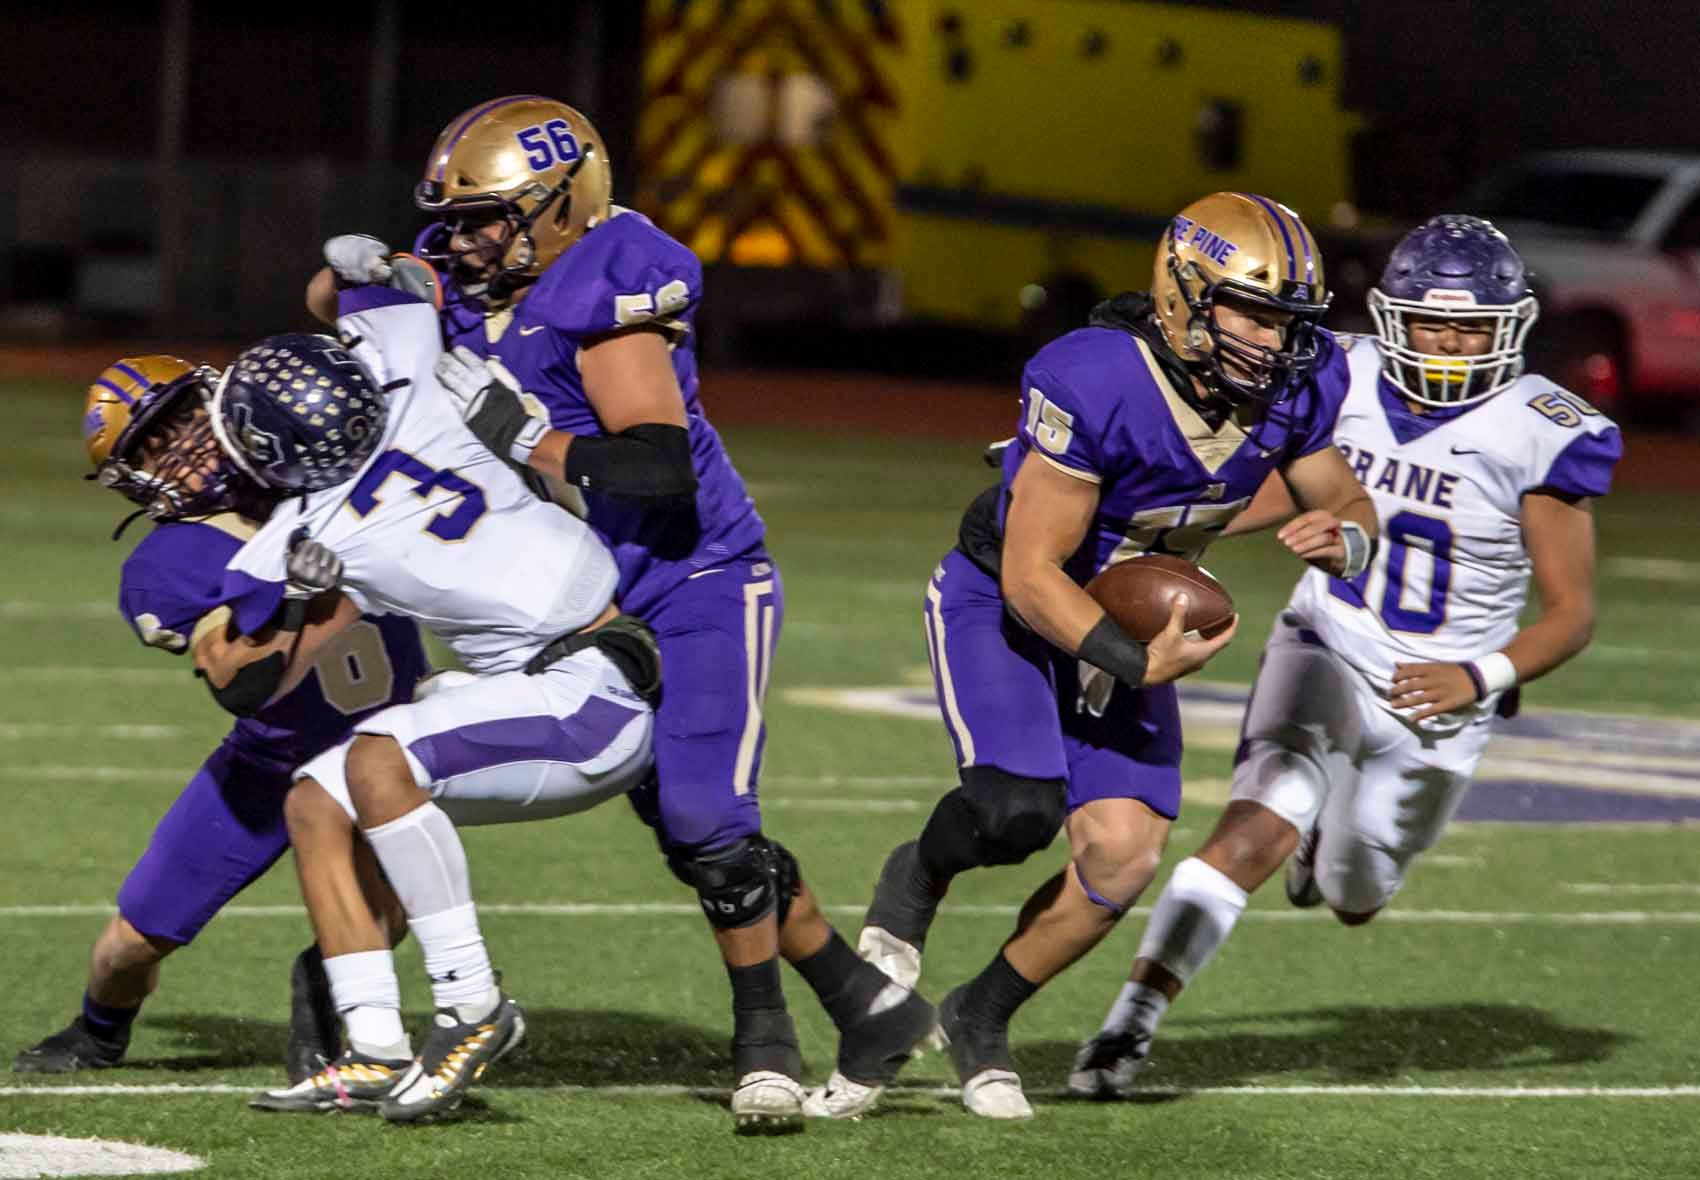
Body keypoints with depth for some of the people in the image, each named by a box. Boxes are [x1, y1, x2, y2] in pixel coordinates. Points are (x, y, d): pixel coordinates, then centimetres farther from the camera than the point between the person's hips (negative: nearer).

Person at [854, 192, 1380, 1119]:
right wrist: (1137, 666, -38)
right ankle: (916, 879, 10)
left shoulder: (1295, 384, -16)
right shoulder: (1095, 383, -34)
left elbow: (1346, 502, 2)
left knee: (1122, 853, -8)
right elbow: (1031, 576, -29)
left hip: (1128, 620, 6)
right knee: (1018, 809, -26)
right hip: (1002, 604, -5)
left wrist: (1341, 538, -22)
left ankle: (981, 1017, 15)